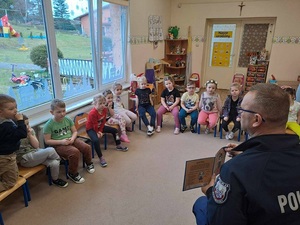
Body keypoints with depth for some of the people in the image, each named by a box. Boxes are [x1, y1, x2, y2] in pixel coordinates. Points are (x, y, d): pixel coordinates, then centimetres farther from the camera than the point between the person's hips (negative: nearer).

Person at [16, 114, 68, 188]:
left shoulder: (30, 130, 5)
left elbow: (36, 146, 3)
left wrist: (30, 135, -11)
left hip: (36, 152, 6)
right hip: (25, 159, -6)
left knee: (54, 163, -20)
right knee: (50, 150, -26)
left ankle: (55, 179, 8)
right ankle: (59, 160, 7)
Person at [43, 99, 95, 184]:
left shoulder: (68, 119, 0)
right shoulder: (49, 125, -13)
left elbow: (75, 131, 8)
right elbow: (47, 141, -12)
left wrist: (72, 138, -14)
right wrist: (61, 141, -22)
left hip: (70, 140, 5)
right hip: (58, 145, -5)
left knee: (87, 147, -13)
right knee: (75, 152, -31)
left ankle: (89, 164, 20)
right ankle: (72, 173, -7)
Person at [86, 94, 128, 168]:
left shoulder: (105, 109, -10)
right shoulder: (92, 113, -33)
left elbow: (103, 121, -5)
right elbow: (95, 125, -23)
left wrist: (100, 131, -11)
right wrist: (98, 132, -10)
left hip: (100, 126, 8)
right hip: (91, 128, -8)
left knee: (114, 130, 10)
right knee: (96, 140, -35)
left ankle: (118, 146, 28)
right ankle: (101, 158, -22)